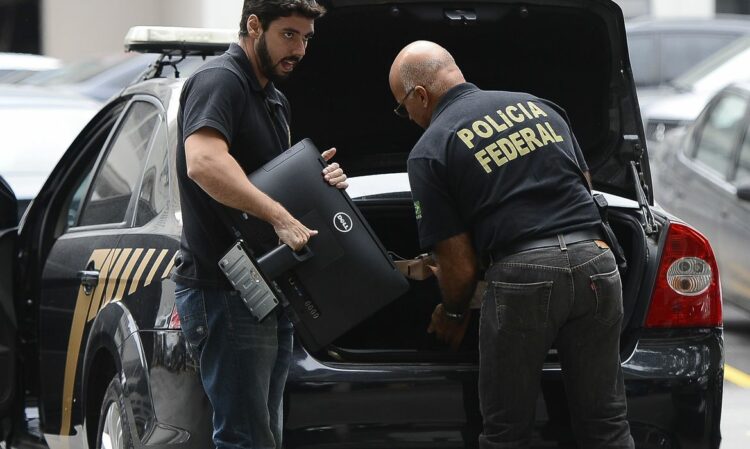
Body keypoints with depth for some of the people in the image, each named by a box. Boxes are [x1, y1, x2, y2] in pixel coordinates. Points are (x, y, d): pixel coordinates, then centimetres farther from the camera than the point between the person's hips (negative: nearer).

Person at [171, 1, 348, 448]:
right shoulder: (219, 81, -13)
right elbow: (203, 163, -31)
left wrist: (317, 180, 4)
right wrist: (281, 218, -34)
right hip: (224, 290, -10)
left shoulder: (275, 101, 19)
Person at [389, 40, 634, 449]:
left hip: (521, 276, -5)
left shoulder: (429, 151, 2)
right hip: (594, 261, 5)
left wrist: (451, 315, 21)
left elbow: (459, 265, 1)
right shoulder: (540, 107, 18)